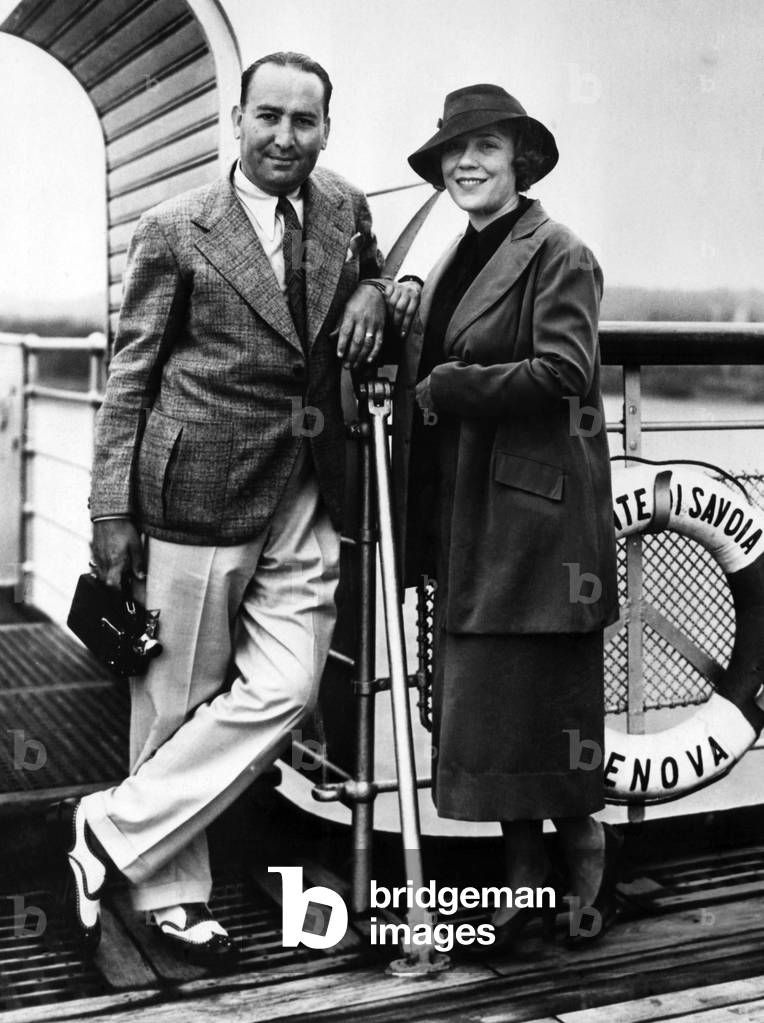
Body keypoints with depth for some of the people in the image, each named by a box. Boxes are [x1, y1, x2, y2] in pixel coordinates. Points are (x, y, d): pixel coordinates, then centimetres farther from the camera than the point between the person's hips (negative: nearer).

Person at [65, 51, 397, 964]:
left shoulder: (346, 210, 10)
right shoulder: (175, 231, -3)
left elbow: (369, 278, 30)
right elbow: (129, 375, -2)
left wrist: (370, 296, 4)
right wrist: (112, 509, -6)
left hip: (303, 498, 5)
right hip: (199, 493, -4)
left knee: (285, 688, -2)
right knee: (179, 697, 5)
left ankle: (117, 832, 13)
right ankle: (169, 891, 22)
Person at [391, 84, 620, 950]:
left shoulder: (556, 254, -6)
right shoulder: (452, 265, 17)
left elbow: (563, 374, -17)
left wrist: (445, 387, -14)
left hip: (531, 511, -8)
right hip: (464, 514, 8)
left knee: (522, 694, -3)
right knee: (481, 697, 10)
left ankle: (584, 836, 19)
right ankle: (525, 867, 22)